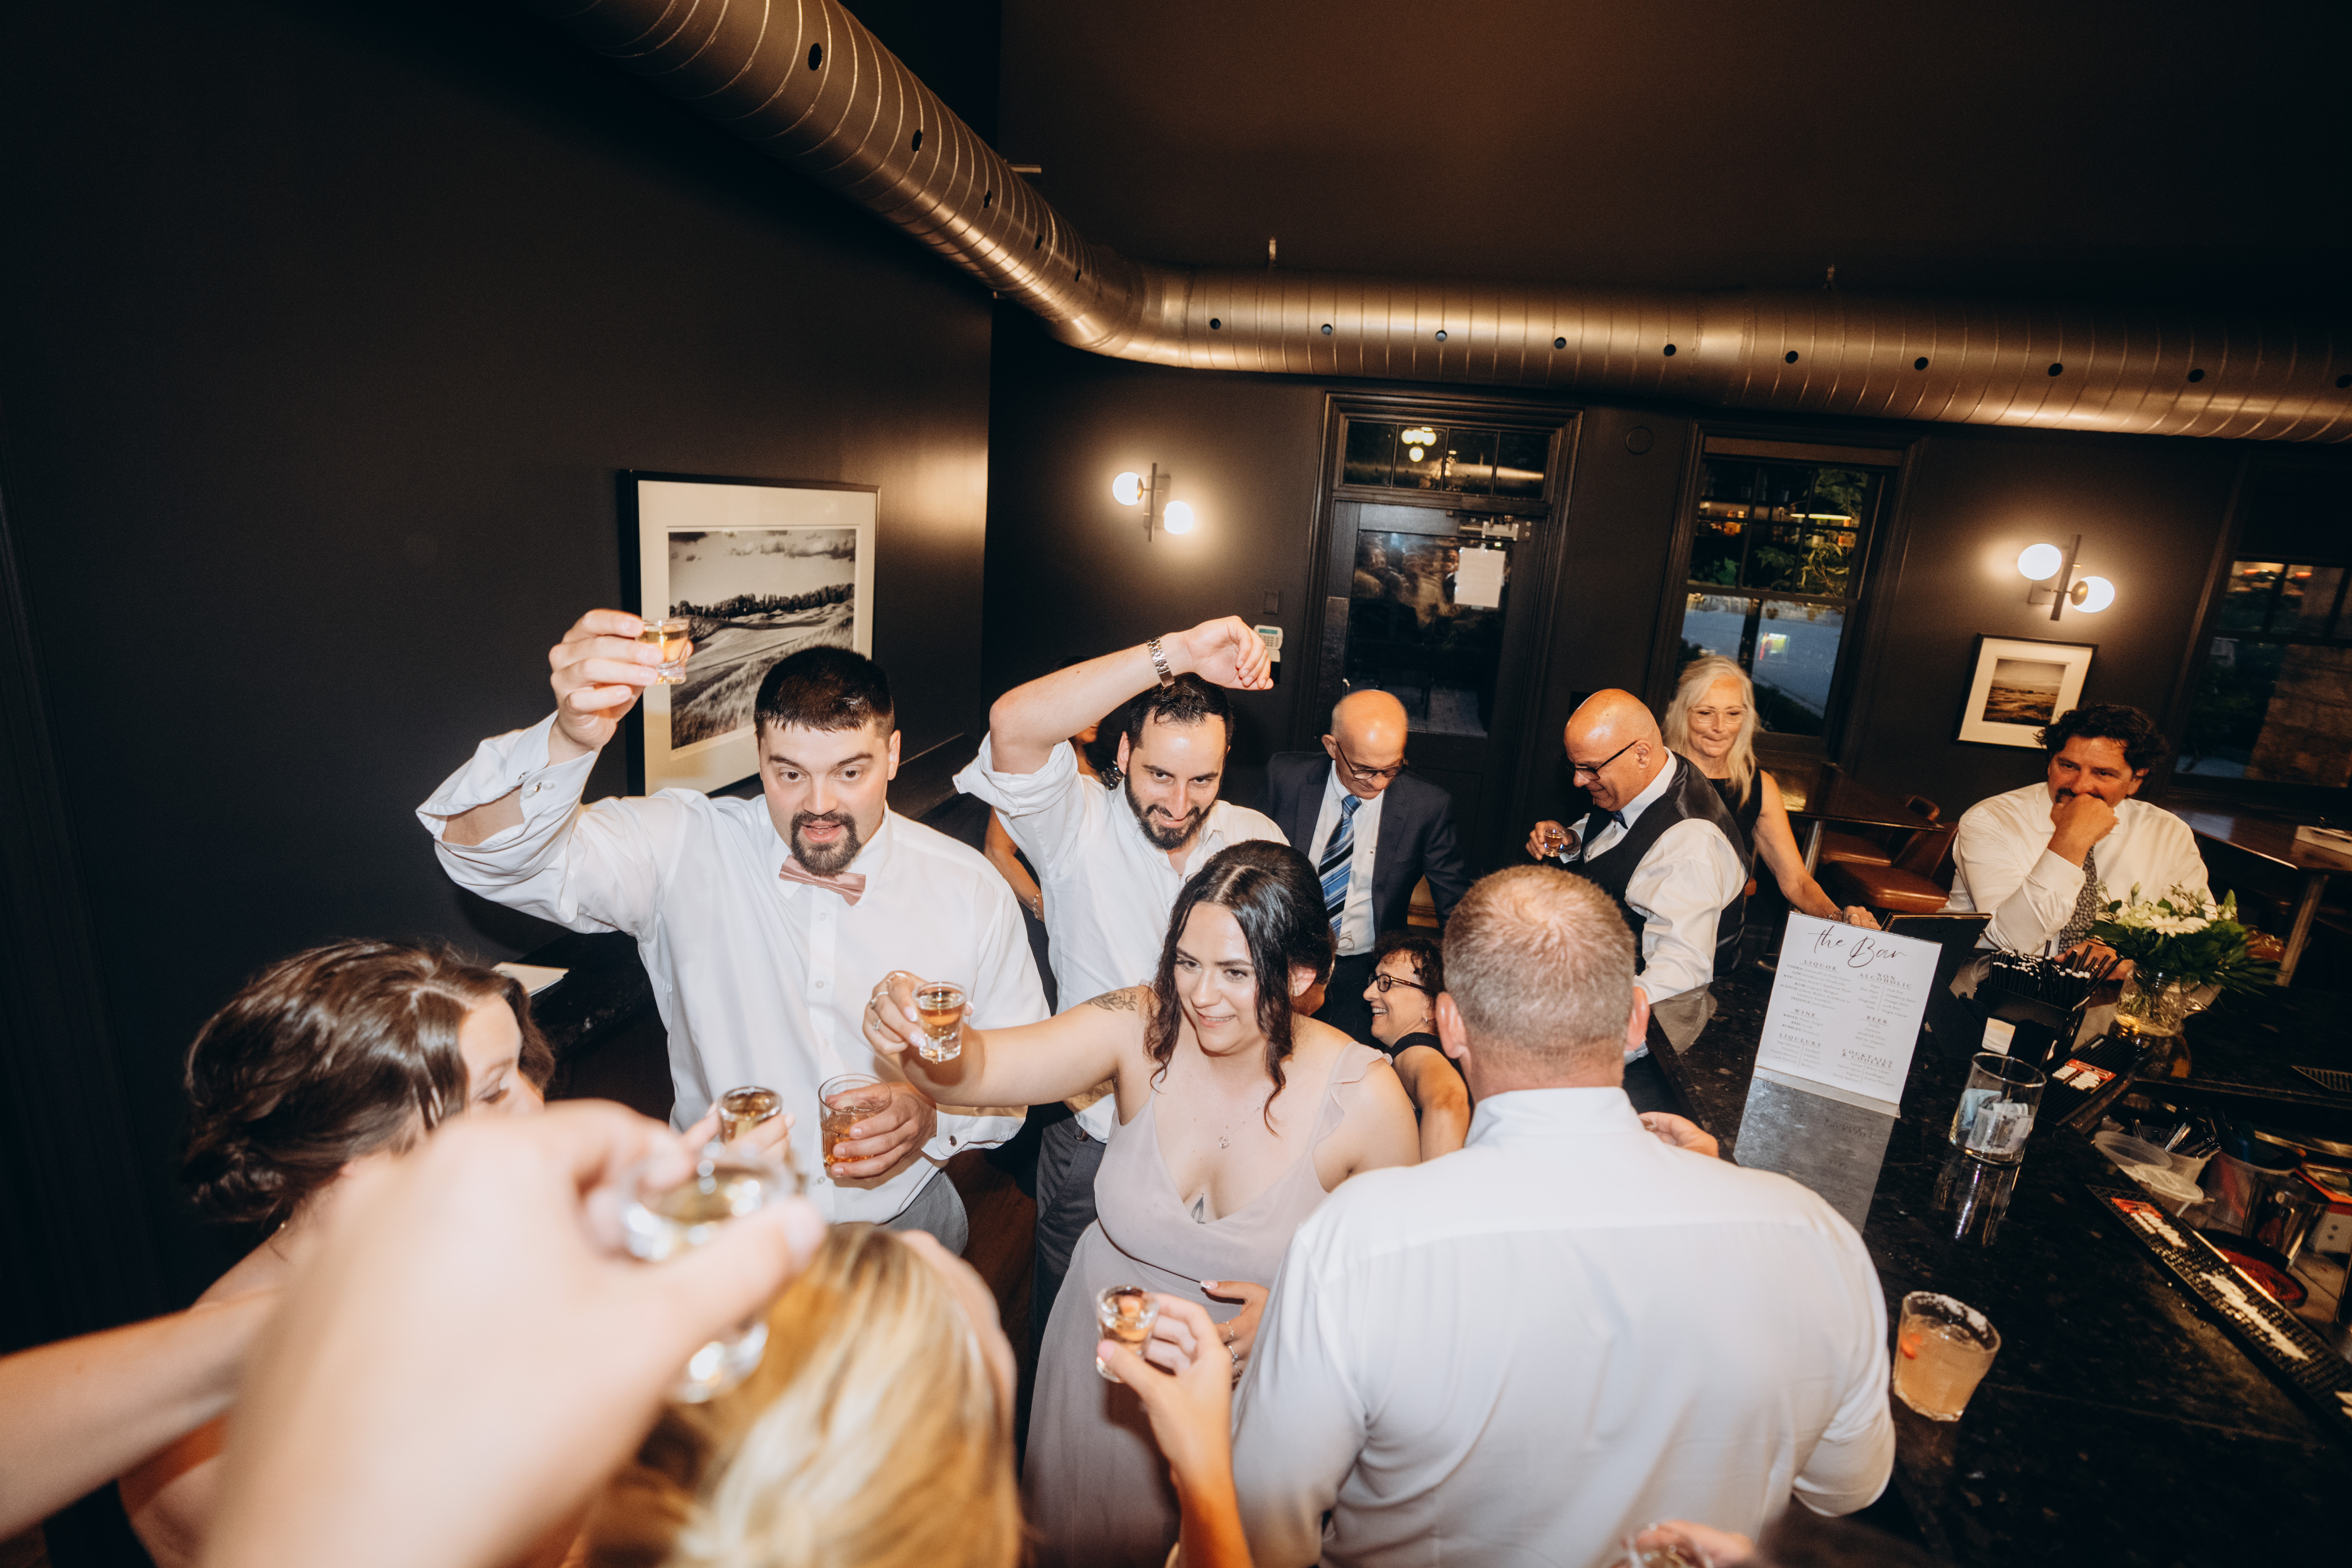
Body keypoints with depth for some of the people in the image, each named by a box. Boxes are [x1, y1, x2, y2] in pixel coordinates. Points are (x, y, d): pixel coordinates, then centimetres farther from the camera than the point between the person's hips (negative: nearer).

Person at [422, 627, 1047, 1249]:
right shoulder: (687, 846, -9)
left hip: (900, 1220, 0)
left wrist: (934, 1113, -18)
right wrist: (570, 739, -40)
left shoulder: (971, 890, -7)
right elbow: (480, 847, -20)